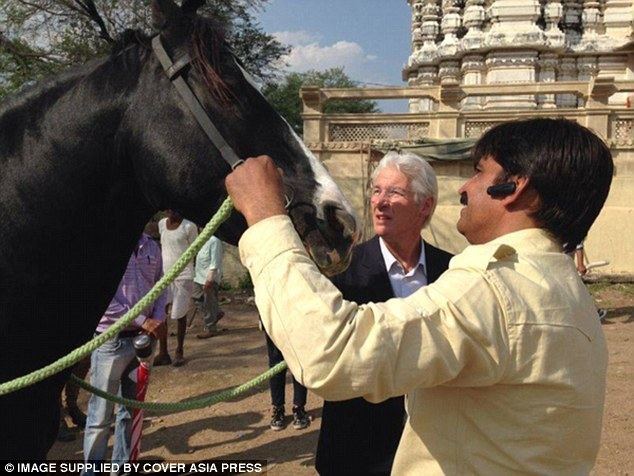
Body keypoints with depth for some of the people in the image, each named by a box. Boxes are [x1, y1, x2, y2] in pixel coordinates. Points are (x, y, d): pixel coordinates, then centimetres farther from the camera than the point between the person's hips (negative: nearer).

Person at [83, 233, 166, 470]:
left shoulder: (151, 247, 5)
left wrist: (158, 319, -6)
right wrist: (142, 321, -17)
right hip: (112, 340, -6)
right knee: (101, 412, 3)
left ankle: (122, 463, 29)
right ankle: (93, 465, 17)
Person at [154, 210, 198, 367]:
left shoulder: (188, 226, -8)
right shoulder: (161, 223, 8)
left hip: (183, 276, -4)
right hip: (164, 274, 4)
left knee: (180, 314, 3)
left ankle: (179, 352, 16)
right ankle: (163, 353, 6)